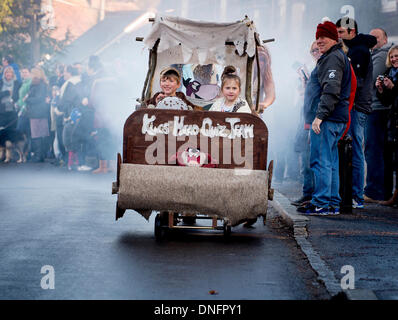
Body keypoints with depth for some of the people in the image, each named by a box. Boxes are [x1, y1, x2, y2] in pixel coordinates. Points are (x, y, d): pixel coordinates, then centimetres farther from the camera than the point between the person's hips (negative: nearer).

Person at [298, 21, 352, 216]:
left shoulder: (333, 58, -11)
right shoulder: (332, 58, 23)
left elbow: (331, 90, -22)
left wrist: (319, 116, -25)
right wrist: (312, 116, 25)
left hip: (327, 119, -11)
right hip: (336, 119, 11)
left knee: (321, 161, -10)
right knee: (331, 162, 12)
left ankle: (321, 203, -9)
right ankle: (333, 203, 15)